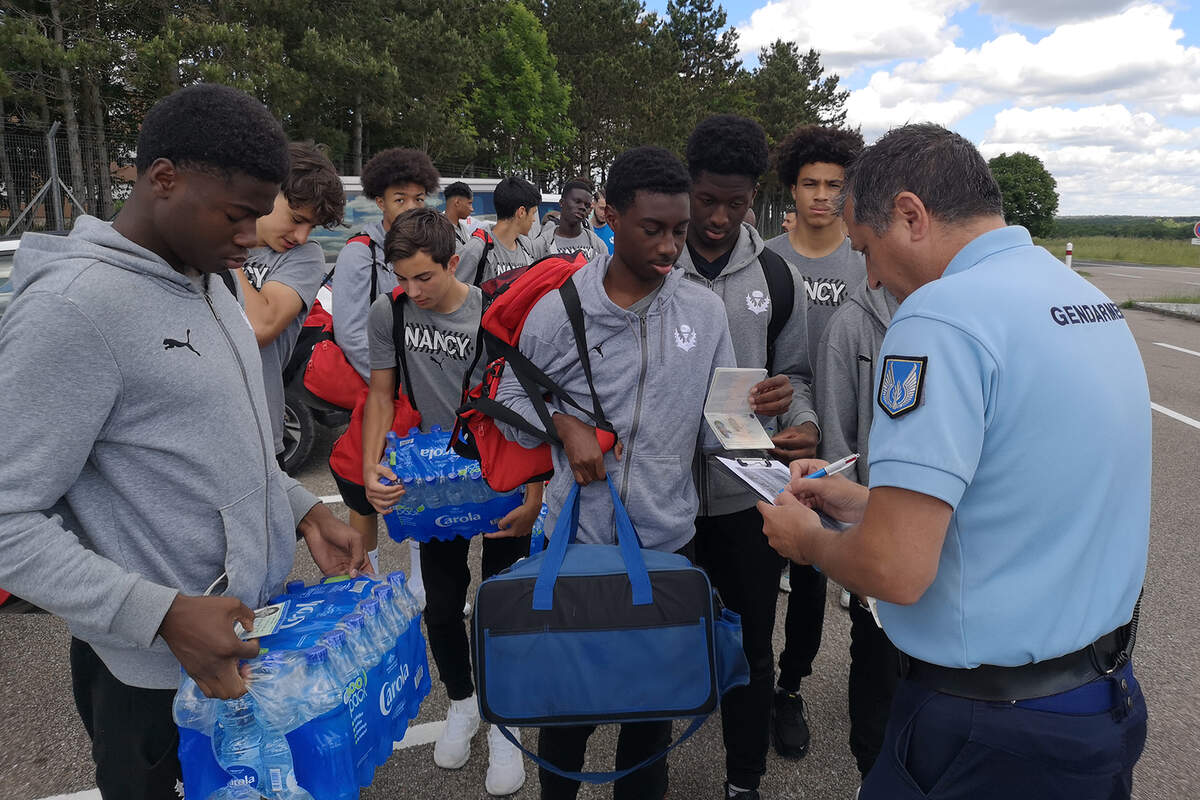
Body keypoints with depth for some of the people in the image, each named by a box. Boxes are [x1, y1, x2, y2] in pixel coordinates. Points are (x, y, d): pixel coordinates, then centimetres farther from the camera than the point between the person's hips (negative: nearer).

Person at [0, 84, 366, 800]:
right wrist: (163, 615, -28)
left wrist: (304, 510, 4)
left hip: (254, 624, 8)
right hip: (156, 672, -8)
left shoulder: (209, 281, 5)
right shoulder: (72, 307, -23)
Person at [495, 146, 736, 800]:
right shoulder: (558, 311, -5)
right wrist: (565, 423, -14)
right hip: (575, 536, -1)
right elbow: (510, 401, 4)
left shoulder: (704, 312, 1)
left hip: (668, 538, 2)